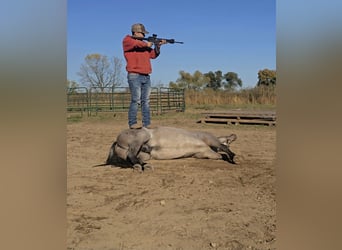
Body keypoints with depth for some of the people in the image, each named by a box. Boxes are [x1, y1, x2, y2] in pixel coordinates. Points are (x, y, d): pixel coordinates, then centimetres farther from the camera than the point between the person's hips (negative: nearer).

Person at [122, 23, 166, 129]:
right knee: (136, 100, -11)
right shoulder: (127, 40, 4)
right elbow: (135, 43, -18)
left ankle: (147, 123, 7)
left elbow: (153, 55, 20)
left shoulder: (144, 44, 23)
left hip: (146, 77, 7)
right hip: (135, 76, -7)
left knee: (146, 101, 4)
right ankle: (132, 123, -6)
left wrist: (158, 46, 5)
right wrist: (146, 44, -5)